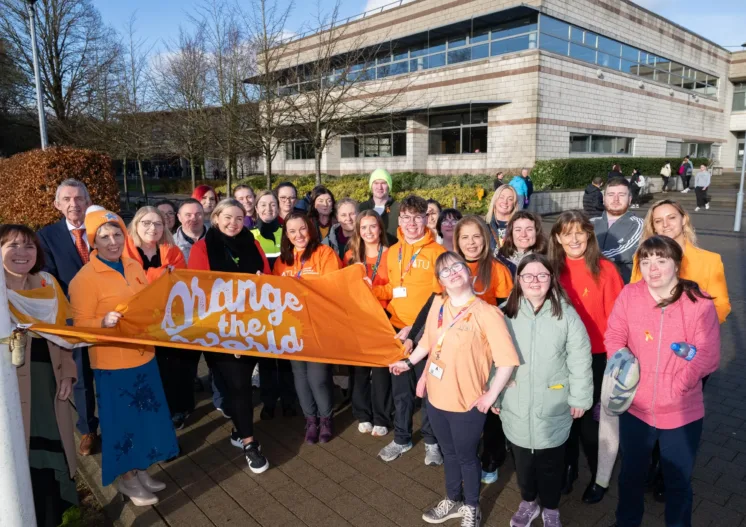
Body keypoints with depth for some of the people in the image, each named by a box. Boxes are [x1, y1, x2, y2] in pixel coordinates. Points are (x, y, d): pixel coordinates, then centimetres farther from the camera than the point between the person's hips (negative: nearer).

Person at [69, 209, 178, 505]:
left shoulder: (134, 267, 5)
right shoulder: (84, 278, -15)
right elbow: (80, 325, -14)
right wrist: (104, 322, -32)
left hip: (143, 356, 7)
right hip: (112, 362, -6)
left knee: (144, 416, 17)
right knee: (122, 420, 8)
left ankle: (140, 471, 36)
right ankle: (127, 479, 29)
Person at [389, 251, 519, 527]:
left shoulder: (486, 312, -19)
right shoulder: (438, 304, -1)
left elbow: (507, 360, -19)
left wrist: (490, 396, -17)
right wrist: (409, 363, 16)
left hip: (467, 401, -5)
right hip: (436, 396, 5)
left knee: (466, 456, 15)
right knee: (449, 452, 24)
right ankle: (453, 500, 47)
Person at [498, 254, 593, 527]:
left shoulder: (566, 314, -9)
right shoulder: (506, 314, -2)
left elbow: (580, 361, -5)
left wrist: (579, 398, -3)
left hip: (553, 407, -2)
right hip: (515, 405, 2)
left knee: (550, 462, 13)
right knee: (522, 459, 18)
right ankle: (528, 502, 43)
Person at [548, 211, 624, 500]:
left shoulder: (605, 269, -12)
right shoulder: (552, 269, -3)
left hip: (595, 357, -3)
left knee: (591, 416, 11)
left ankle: (598, 475, 36)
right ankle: (568, 467, 40)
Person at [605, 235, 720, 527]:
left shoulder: (699, 302, -14)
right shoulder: (629, 295, -8)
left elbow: (708, 356, -13)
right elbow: (614, 339, -4)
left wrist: (673, 386, -19)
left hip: (682, 412, -2)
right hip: (635, 407, 2)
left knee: (678, 481, 19)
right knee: (631, 473, 22)